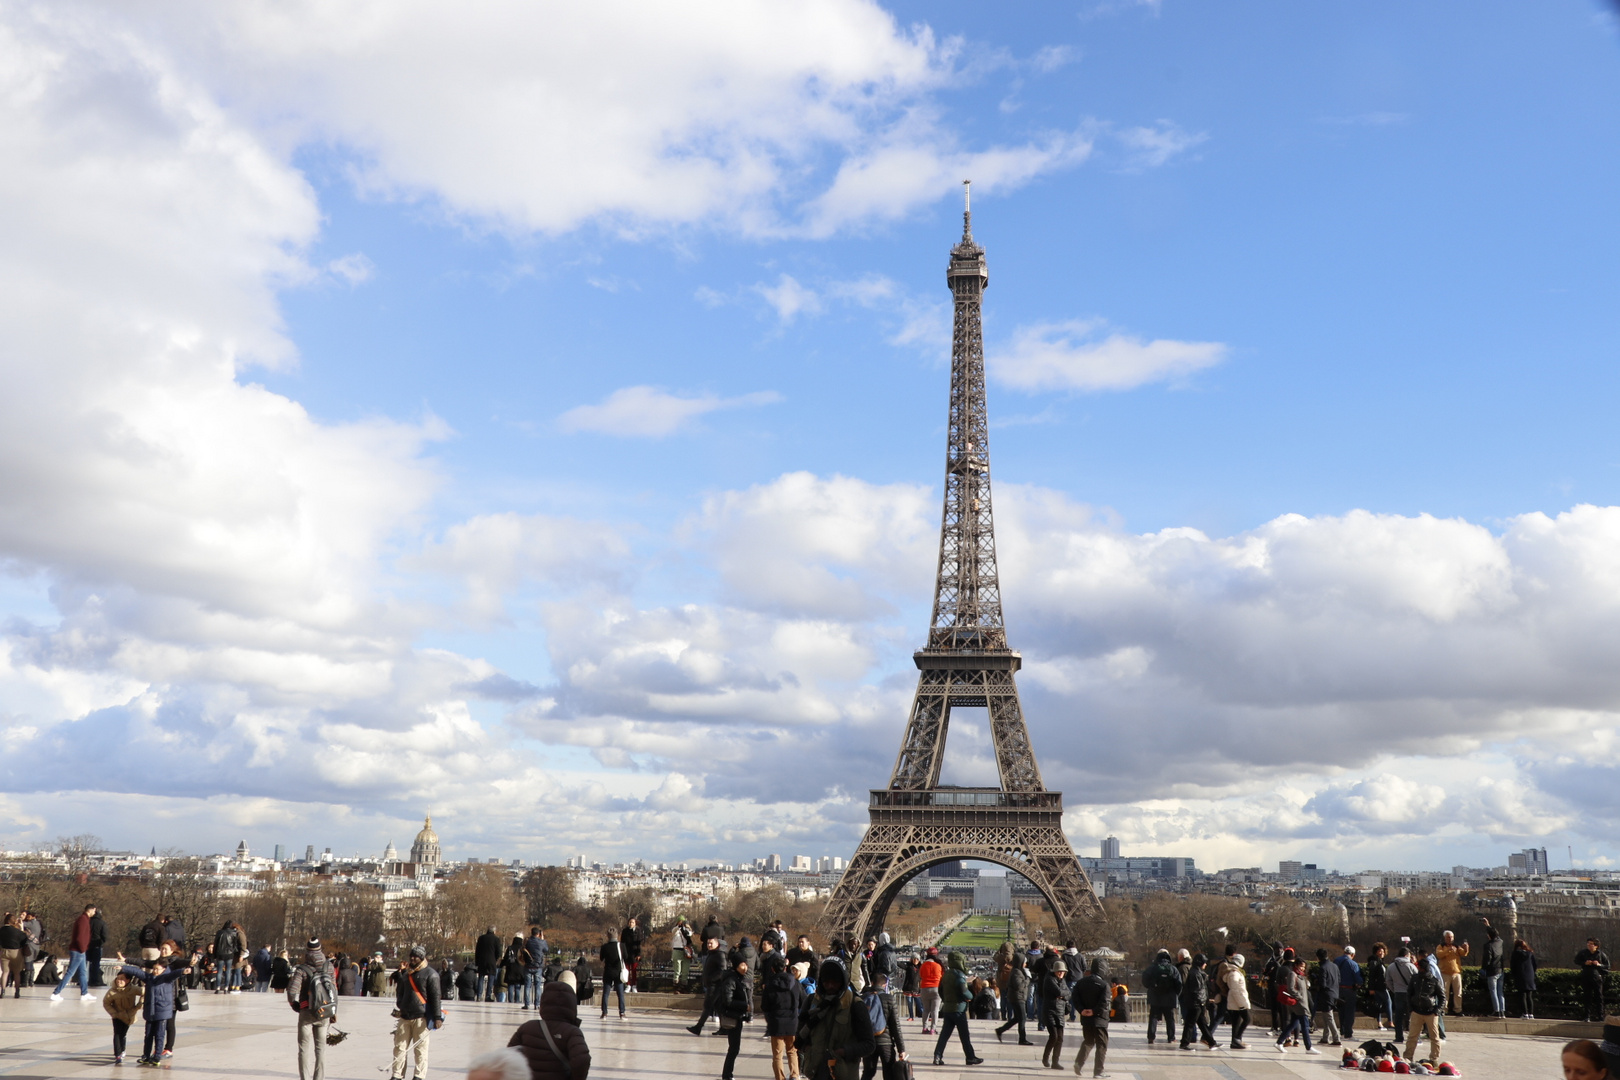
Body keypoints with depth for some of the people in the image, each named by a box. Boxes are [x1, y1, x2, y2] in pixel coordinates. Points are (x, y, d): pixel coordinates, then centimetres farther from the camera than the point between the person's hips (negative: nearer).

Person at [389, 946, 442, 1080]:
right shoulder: (406, 974, 14)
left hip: (421, 1017, -6)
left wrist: (437, 1017, -14)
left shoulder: (430, 974, -6)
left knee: (420, 1048, -2)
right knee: (400, 1046, 5)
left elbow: (435, 996, -10)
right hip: (405, 1017, 6)